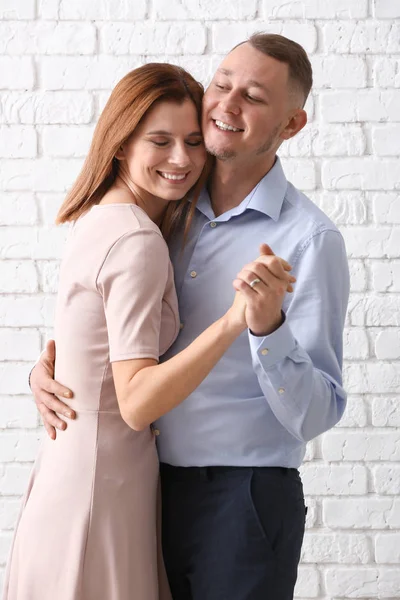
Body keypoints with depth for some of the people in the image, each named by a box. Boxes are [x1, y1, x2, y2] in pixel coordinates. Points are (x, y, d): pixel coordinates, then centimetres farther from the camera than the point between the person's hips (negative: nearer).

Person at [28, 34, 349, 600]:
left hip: (243, 501, -6)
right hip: (148, 490, 6)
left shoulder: (309, 238, -13)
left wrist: (269, 329, -30)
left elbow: (315, 416, -15)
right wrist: (47, 366, 0)